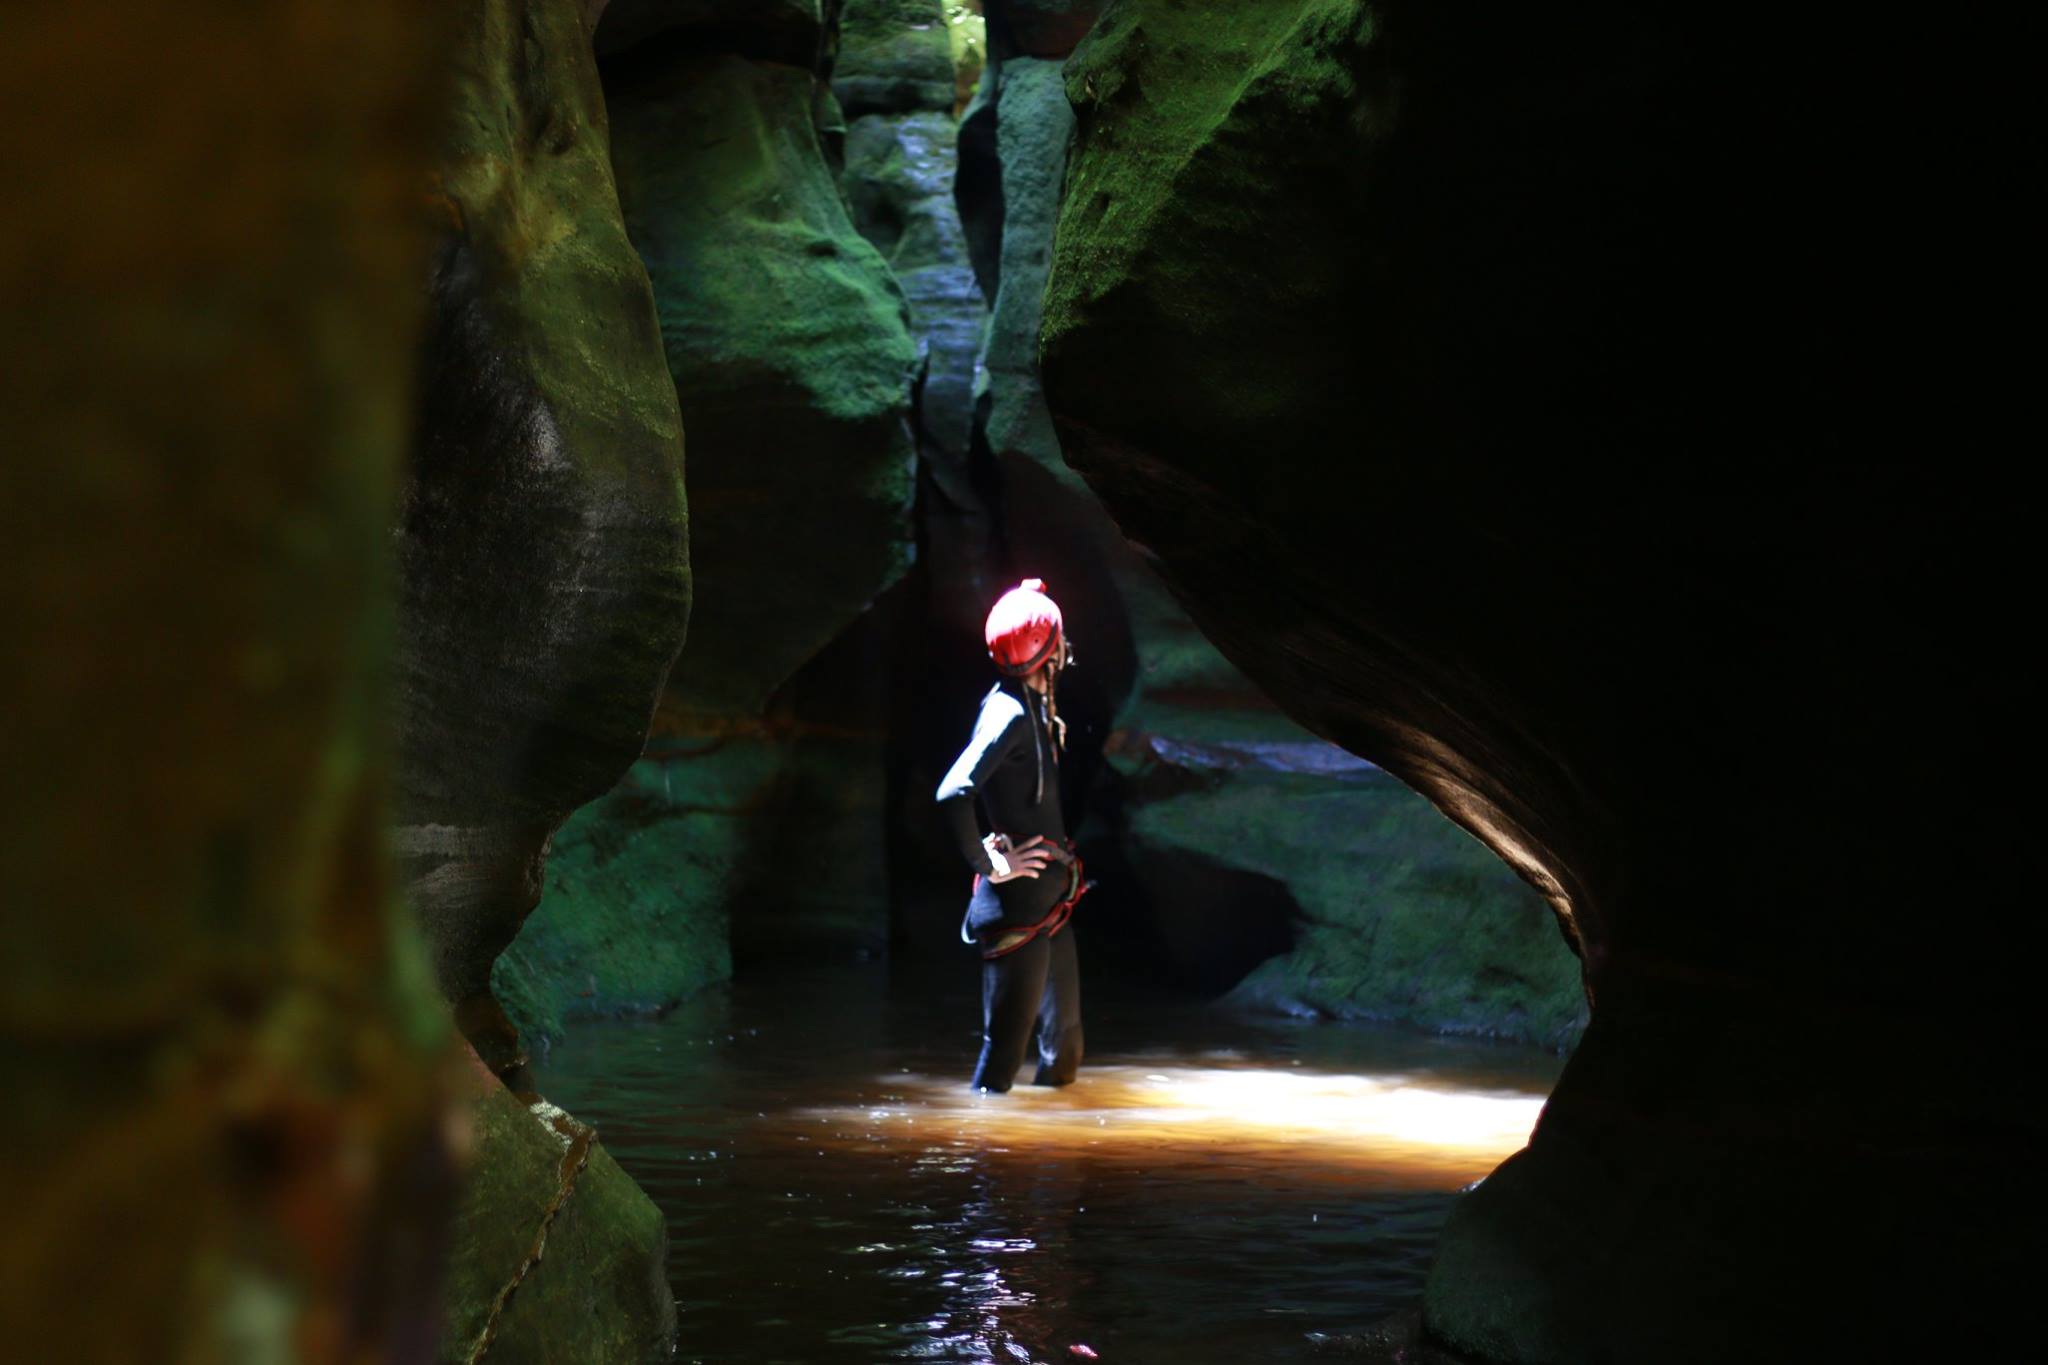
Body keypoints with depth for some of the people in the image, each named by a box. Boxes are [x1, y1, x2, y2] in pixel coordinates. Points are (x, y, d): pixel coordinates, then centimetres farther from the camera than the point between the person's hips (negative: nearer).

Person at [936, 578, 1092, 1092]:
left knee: (1063, 1031, 20)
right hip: (1017, 901, -10)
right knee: (1005, 1044, -7)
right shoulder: (1008, 713, -19)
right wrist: (989, 866, -21)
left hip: (1047, 900, 10)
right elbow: (953, 795, -31)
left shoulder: (1033, 705, 9)